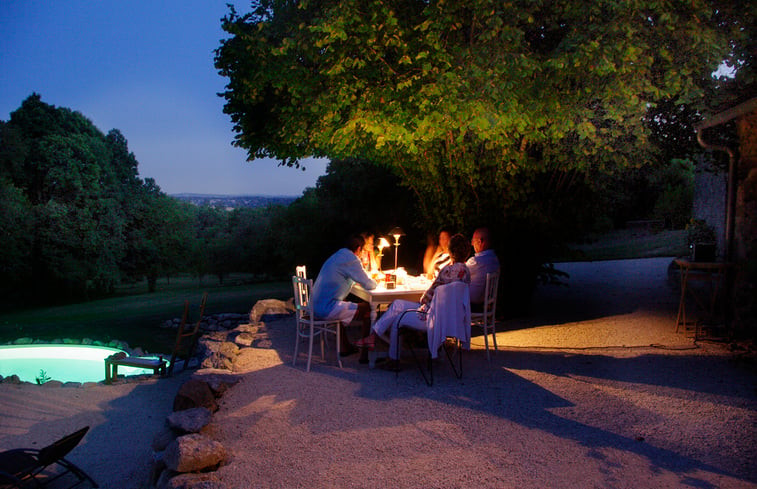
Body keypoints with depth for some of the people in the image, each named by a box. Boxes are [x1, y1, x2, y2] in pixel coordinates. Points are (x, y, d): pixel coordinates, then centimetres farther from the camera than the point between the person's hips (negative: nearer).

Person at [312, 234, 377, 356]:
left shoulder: (337, 256, 18)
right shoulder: (351, 259, -11)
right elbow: (369, 285, -8)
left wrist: (368, 280, 36)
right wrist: (374, 282, 14)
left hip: (315, 306, 10)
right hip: (327, 308, -10)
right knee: (368, 309, -5)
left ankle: (344, 347, 38)